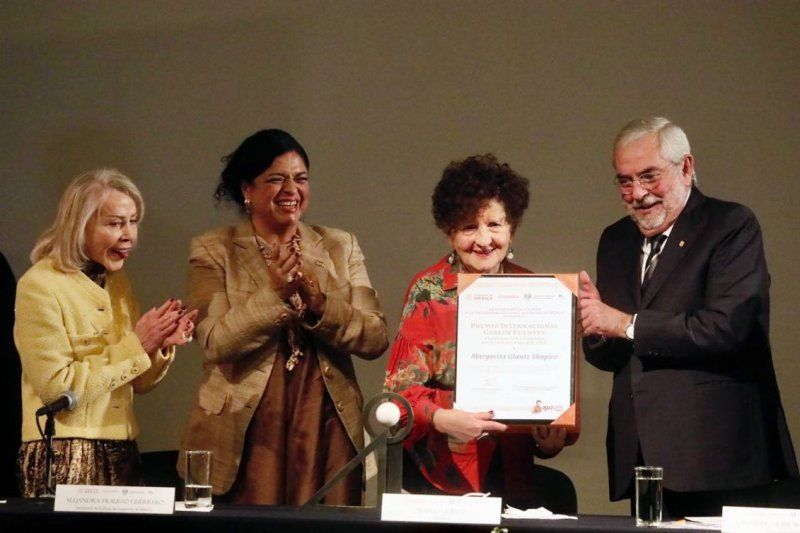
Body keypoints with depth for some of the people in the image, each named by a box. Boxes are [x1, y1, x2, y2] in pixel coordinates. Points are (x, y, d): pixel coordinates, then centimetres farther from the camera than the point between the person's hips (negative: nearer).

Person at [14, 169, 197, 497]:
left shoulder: (117, 282, 12)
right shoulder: (40, 286, -10)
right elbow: (57, 388, -17)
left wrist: (162, 347, -6)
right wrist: (133, 347, -15)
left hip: (121, 454, 7)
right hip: (63, 456, -7)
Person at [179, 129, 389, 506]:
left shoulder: (341, 247, 11)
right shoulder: (212, 250, 3)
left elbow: (376, 340, 1)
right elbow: (216, 343, -9)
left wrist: (319, 303, -15)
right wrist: (274, 293, -19)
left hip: (326, 430, 2)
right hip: (243, 434, -2)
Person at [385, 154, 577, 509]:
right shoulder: (429, 291, -3)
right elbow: (402, 385, -7)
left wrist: (552, 437, -7)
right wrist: (442, 418, -25)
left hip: (513, 473, 3)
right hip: (442, 476, -3)